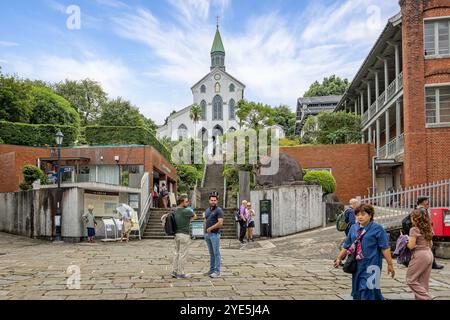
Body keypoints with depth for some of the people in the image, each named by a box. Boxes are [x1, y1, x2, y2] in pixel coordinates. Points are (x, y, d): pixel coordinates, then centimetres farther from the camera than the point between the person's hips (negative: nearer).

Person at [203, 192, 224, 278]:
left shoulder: (219, 210, -7)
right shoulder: (207, 210, 15)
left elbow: (220, 223, -16)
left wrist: (210, 228, -12)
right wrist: (205, 229, 6)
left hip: (215, 234, -7)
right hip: (207, 234, 7)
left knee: (216, 253, -3)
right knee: (211, 253, 13)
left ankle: (217, 271, 0)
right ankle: (211, 270, 19)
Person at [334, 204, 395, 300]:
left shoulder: (377, 228, -7)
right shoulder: (354, 228, 9)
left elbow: (385, 248, -8)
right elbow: (346, 246, 17)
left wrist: (390, 264, -10)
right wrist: (339, 258, 15)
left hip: (371, 265, -6)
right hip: (357, 265, 6)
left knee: (367, 290, -10)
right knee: (357, 290, 12)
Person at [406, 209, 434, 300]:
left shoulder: (414, 229, -12)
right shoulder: (427, 229, 11)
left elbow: (411, 246, -16)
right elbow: (431, 244, 19)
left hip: (420, 255, -8)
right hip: (429, 254, 8)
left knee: (411, 279, 2)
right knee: (424, 282, 12)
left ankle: (426, 298, -5)